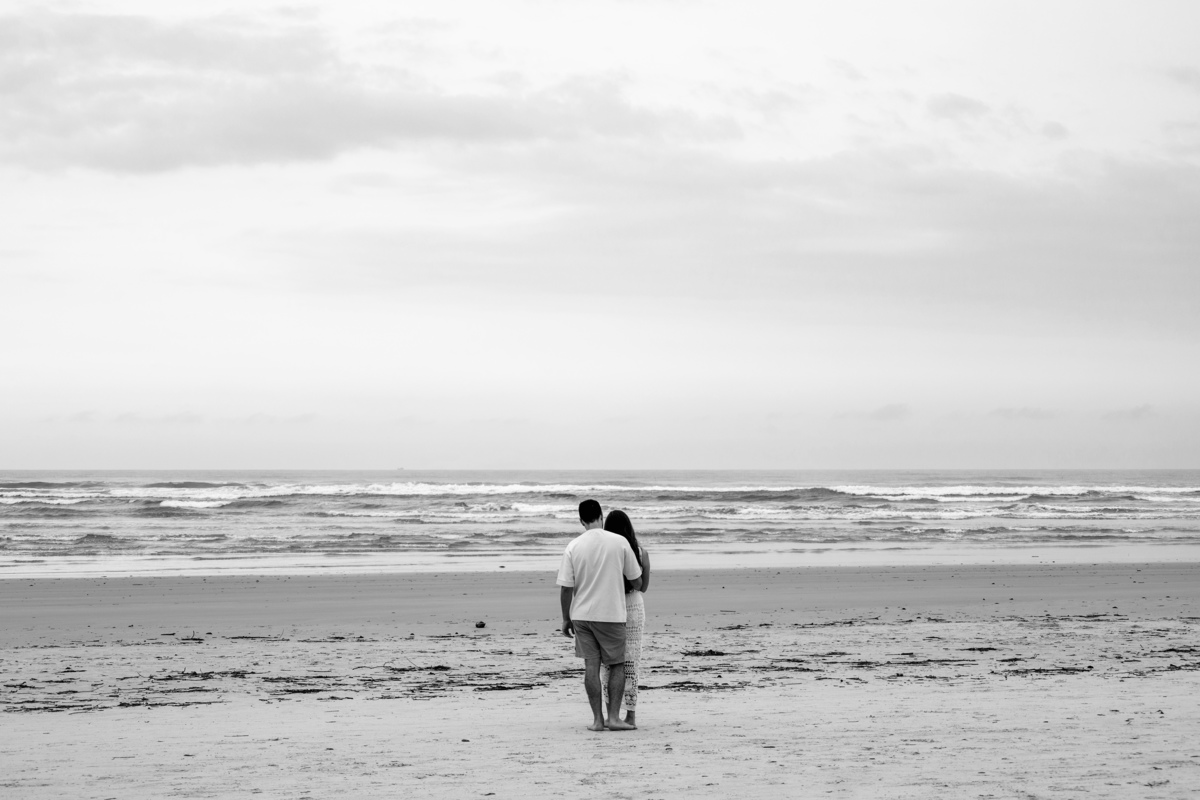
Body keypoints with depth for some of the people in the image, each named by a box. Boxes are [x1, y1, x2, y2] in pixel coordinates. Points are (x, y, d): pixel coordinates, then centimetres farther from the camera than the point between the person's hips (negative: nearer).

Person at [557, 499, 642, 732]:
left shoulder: (573, 547, -4)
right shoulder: (620, 542, -6)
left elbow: (565, 588, -4)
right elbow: (635, 578, 3)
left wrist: (566, 619, 7)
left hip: (582, 614, 1)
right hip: (612, 614, -1)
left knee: (591, 665, 6)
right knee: (617, 665, 9)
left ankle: (597, 719, 6)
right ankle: (613, 717, 3)